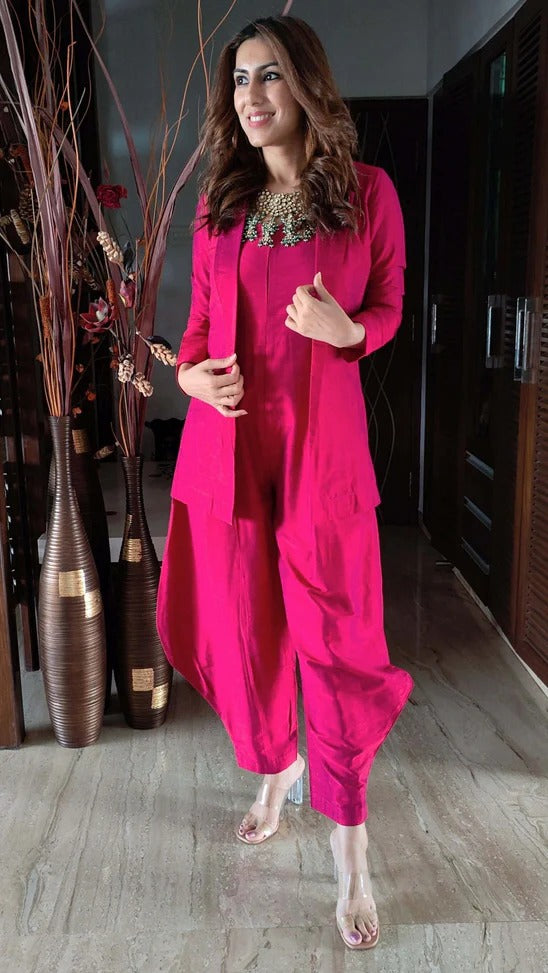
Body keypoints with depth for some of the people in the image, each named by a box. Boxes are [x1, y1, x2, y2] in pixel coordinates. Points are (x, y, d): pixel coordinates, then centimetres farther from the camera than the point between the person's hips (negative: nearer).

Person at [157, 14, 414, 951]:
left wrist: (348, 331, -15)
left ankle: (349, 847, 14)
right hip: (227, 436, 3)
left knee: (338, 638, -1)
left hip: (323, 440, -3)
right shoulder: (219, 202, 8)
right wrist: (191, 371, -7)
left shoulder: (368, 191, 0)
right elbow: (202, 317, 14)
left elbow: (388, 310, 8)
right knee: (243, 624, 12)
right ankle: (274, 771, 39)